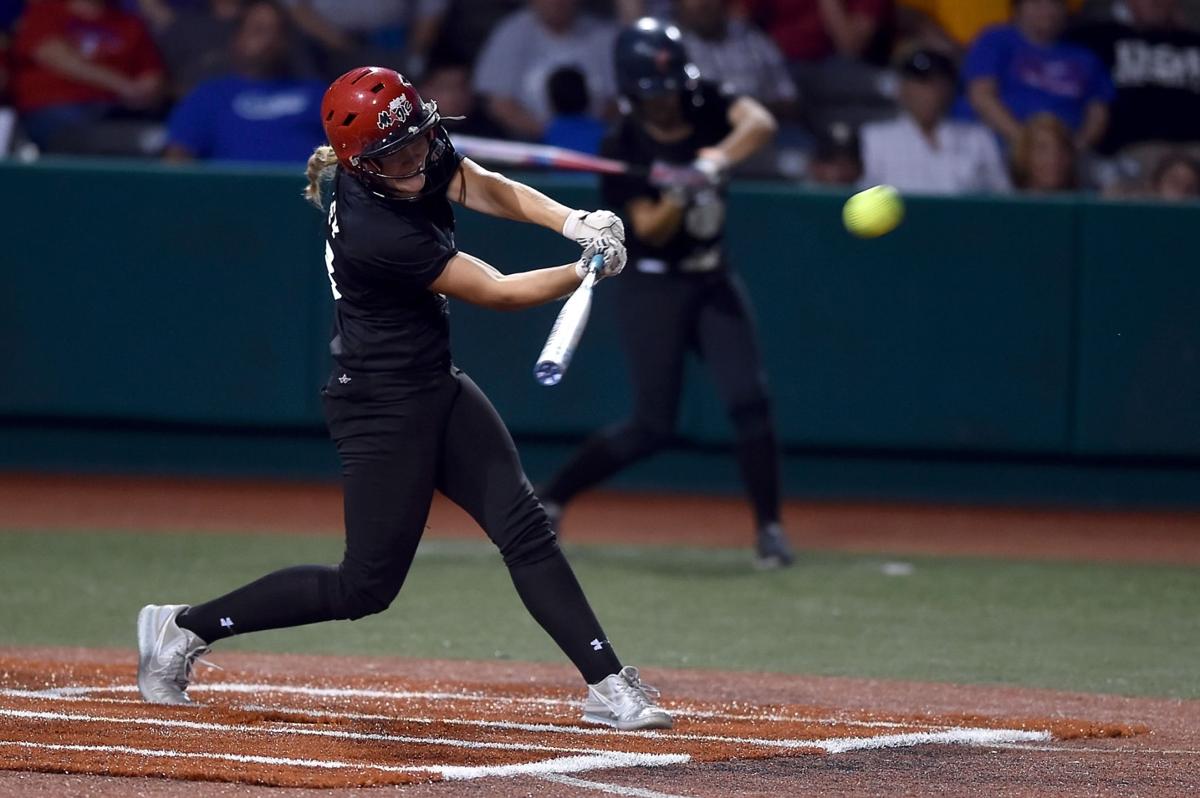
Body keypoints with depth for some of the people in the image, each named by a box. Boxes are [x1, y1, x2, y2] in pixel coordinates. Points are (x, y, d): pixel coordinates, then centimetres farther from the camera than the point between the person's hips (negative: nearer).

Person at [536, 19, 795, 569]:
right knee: (652, 426, -8)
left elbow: (760, 123, -23)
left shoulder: (706, 107, -3)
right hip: (653, 289, -4)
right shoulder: (623, 147, -13)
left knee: (749, 399, -11)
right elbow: (651, 230, -19)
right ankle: (548, 500, 7)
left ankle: (769, 529, -4)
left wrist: (716, 157, -40)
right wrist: (677, 196, -38)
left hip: (713, 282, 4)